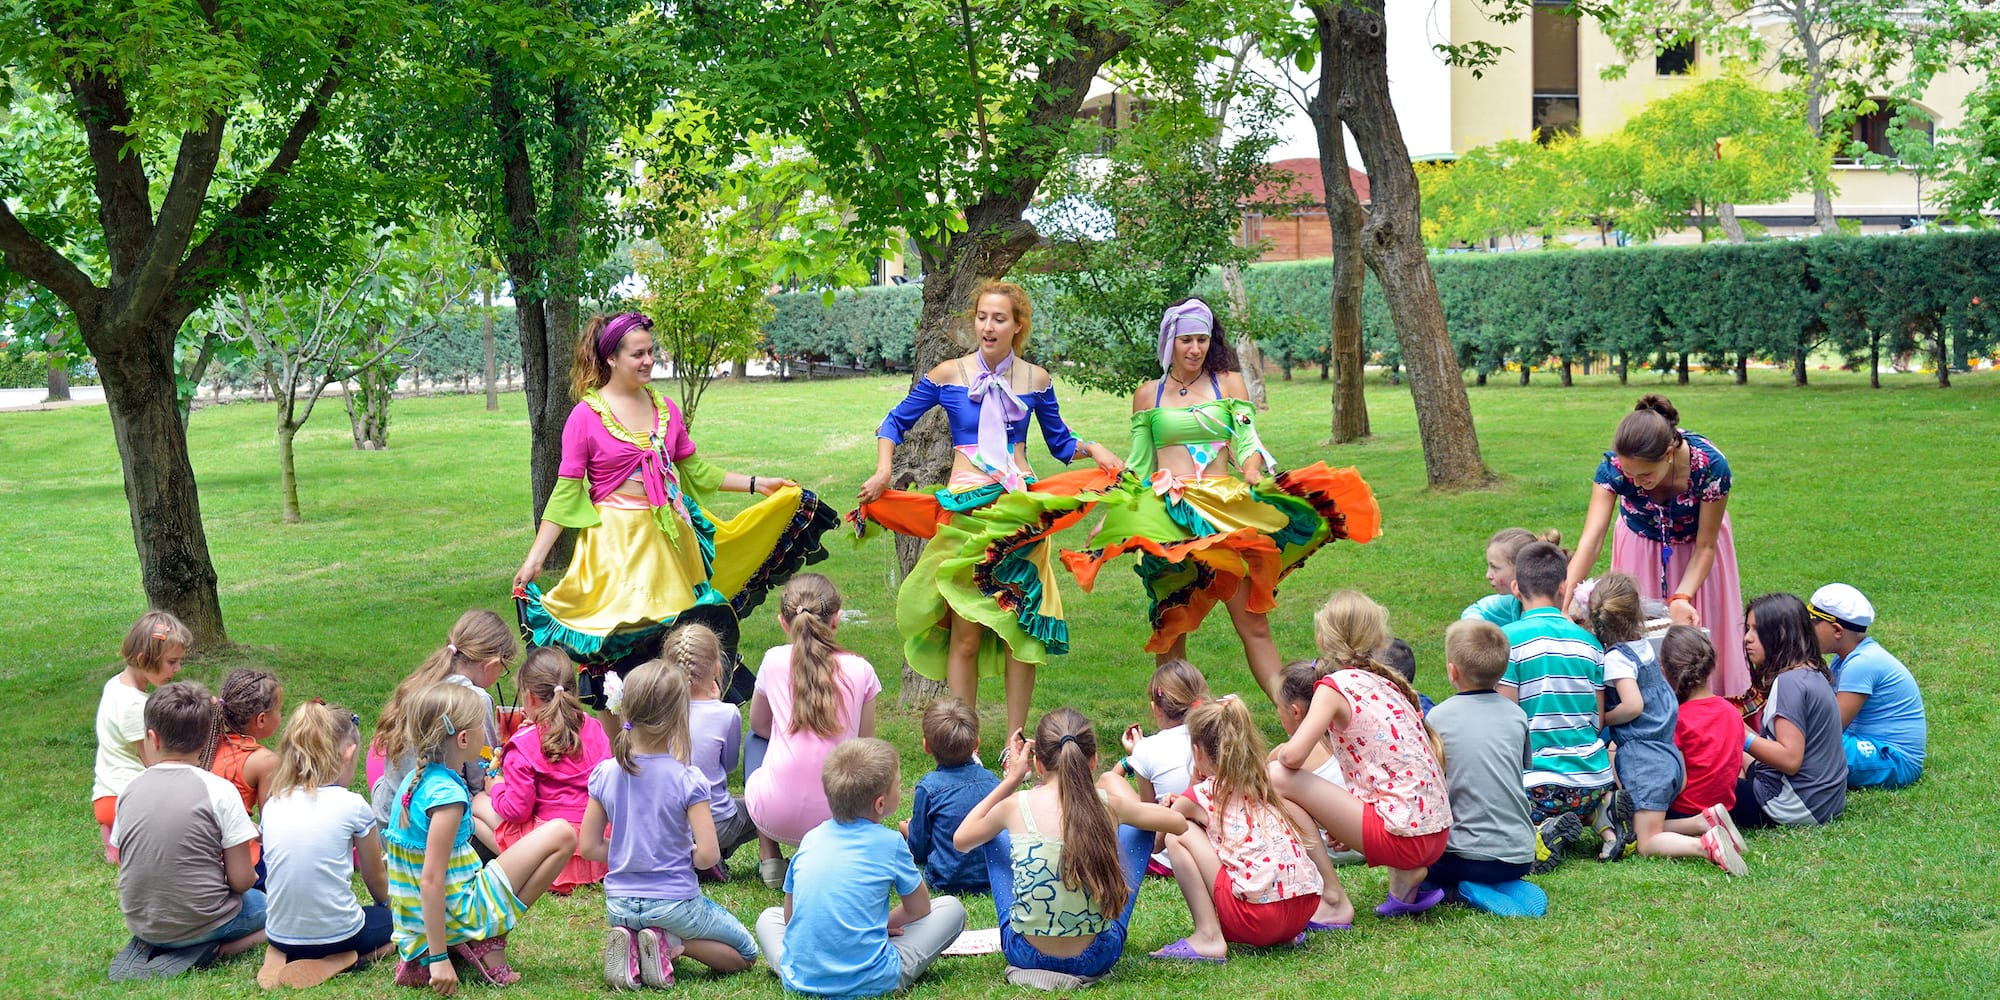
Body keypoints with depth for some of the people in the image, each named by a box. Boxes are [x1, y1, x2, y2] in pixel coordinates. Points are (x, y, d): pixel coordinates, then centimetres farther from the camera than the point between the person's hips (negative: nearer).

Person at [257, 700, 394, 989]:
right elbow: (376, 879, 5)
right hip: (337, 932, -5)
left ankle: (284, 956, 10)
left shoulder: (272, 805, 2)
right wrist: (386, 904, 29)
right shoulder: (353, 806, -9)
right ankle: (342, 960, -2)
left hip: (281, 935, 6)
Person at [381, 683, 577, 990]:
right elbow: (431, 880, -24)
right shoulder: (448, 794, -20)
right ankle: (490, 943, -4)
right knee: (561, 835, -9)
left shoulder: (414, 781, 6)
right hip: (457, 915, -8)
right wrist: (439, 959, -22)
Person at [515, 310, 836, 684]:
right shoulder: (586, 415, -7)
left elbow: (694, 469, 18)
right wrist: (535, 557, -12)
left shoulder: (665, 409, 8)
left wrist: (756, 484, 16)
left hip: (668, 537, 5)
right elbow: (566, 491, -7)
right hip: (616, 540, -5)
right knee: (621, 641, -6)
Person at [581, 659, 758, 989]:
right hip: (674, 904, -4)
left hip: (620, 905, 4)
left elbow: (589, 847, 1)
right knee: (745, 953, 17)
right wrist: (687, 857, 3)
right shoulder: (687, 780, -17)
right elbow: (708, 855, -19)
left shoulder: (604, 774, -5)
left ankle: (628, 943, 4)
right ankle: (673, 944, -7)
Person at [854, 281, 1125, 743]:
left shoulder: (1035, 379, 7)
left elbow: (1060, 442, 19)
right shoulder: (948, 374, 2)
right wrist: (883, 470, -3)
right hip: (964, 509, -2)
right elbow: (895, 423, 12)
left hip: (1021, 509, 2)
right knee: (965, 629, -4)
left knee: (1022, 625, 2)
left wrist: (1092, 449, 0)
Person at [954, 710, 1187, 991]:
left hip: (1026, 954, 0)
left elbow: (960, 839, 10)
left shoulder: (1015, 807, -12)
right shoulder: (1108, 805, -11)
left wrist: (1011, 780, 13)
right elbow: (1179, 822, 7)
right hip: (1098, 956, 0)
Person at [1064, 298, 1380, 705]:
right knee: (1170, 627, 3)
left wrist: (1253, 467, -18)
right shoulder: (1148, 395, 14)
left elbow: (1248, 442, 4)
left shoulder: (1228, 383, 11)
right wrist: (1108, 516, 13)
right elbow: (1138, 463, 17)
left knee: (1253, 625, -7)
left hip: (1223, 512, -1)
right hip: (1165, 515, 1)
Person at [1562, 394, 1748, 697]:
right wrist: (1563, 599, -49)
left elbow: (1705, 546, -23)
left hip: (1691, 549, -1)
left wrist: (1680, 598, -34)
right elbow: (1592, 539, -38)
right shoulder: (1613, 466, -34)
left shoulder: (1710, 467, -36)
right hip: (1641, 547, 1)